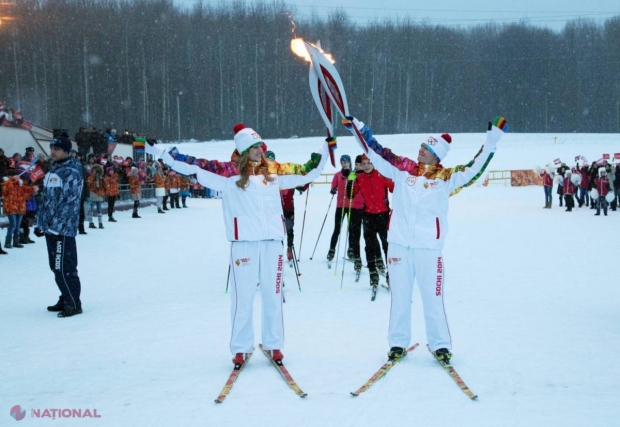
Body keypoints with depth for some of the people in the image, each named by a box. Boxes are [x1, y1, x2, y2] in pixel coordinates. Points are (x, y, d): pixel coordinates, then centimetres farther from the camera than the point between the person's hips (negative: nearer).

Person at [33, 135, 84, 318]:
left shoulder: (72, 172, -12)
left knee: (64, 268, -6)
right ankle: (66, 299, 26)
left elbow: (70, 202, -18)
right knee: (56, 267, 15)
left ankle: (73, 304, 2)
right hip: (50, 227, 9)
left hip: (63, 229, -9)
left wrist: (57, 225, -21)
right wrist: (40, 223, 16)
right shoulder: (53, 172, 17)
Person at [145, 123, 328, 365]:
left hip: (273, 241, 3)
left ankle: (274, 345, 20)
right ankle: (241, 348, 11)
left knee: (273, 295, 9)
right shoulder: (229, 172, 2)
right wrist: (160, 152, -6)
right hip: (243, 242, -3)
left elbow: (305, 173, 22)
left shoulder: (273, 170, 12)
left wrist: (325, 152, 24)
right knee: (242, 296, -1)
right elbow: (194, 166, -2)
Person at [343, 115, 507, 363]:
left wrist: (492, 140, -6)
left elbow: (474, 167, -1)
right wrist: (358, 127, 11)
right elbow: (376, 152, 11)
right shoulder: (403, 169, 7)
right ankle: (398, 343, 21)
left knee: (433, 298, 1)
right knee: (400, 297, 10)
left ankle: (440, 345, 14)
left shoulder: (446, 177, 1)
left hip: (429, 247, -2)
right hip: (399, 245, 2)